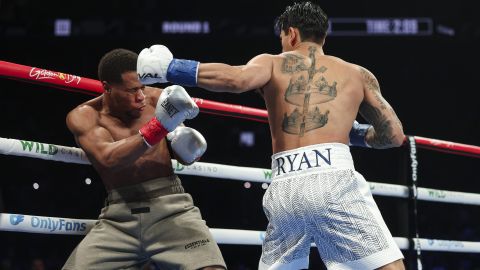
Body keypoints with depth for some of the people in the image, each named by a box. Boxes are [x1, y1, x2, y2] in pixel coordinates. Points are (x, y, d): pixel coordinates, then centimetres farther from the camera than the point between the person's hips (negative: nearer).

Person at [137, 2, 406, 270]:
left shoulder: (272, 63, 17)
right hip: (334, 178, -2)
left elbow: (238, 79, -6)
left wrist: (171, 69, 3)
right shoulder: (359, 75, 20)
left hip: (284, 188, 2)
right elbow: (394, 135, 21)